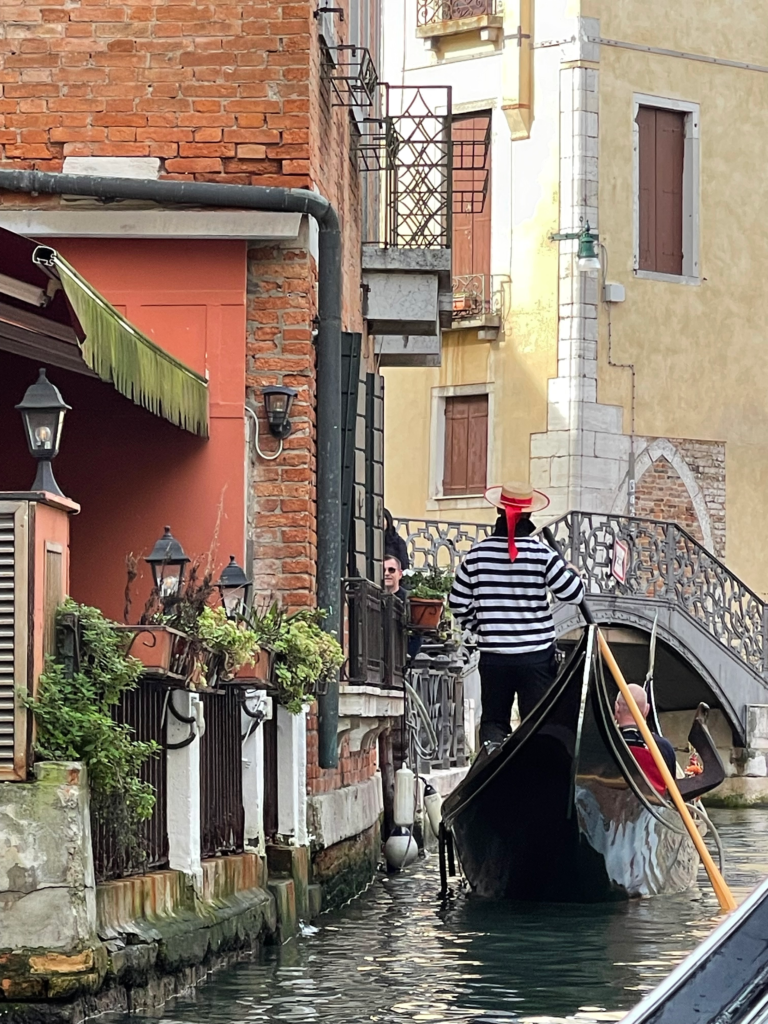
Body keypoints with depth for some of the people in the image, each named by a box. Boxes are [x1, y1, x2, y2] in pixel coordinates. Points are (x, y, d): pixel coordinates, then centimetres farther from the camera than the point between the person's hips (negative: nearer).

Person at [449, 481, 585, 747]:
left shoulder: (478, 553, -1)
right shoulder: (541, 553, -10)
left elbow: (458, 603, 4)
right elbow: (574, 594, -6)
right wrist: (572, 572, 15)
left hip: (493, 654, 2)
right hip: (536, 655, -2)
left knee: (493, 718, 10)